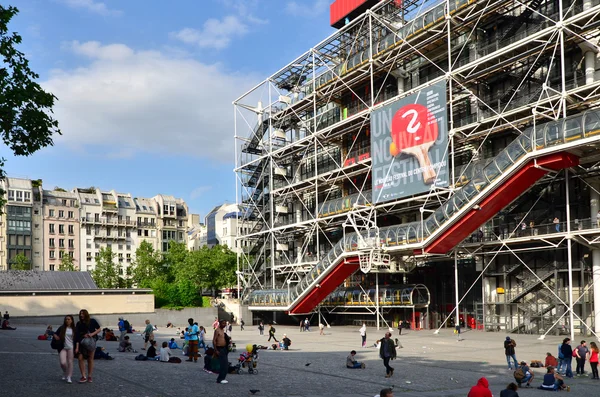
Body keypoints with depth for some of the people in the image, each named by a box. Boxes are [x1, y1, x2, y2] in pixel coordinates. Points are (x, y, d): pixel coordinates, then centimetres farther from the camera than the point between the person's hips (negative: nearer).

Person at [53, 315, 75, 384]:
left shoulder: (74, 329, 3)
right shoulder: (61, 328, 3)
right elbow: (55, 334, 14)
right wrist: (56, 337, -7)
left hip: (71, 348, 0)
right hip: (62, 348, 0)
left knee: (70, 362, -1)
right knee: (63, 362, -10)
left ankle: (69, 377, 9)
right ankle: (65, 373, 21)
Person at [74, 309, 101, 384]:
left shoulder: (92, 321, -3)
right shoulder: (79, 324, -1)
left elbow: (99, 329, 5)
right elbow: (77, 335, -6)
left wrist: (92, 334, -13)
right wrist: (77, 347, -13)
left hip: (91, 342, -1)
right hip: (82, 343, 1)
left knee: (90, 359, 3)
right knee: (80, 358, -11)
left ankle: (89, 377, 13)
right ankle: (83, 377, -4)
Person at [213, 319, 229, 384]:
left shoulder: (223, 330, 15)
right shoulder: (217, 330, -11)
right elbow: (214, 341, -15)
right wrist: (216, 350, -20)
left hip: (224, 349, 9)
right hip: (220, 349, -9)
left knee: (226, 364, 11)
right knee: (223, 364, -12)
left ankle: (222, 378, 19)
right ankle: (220, 379, -7)